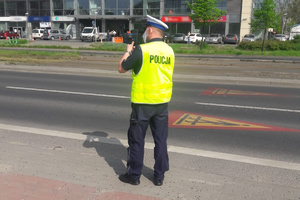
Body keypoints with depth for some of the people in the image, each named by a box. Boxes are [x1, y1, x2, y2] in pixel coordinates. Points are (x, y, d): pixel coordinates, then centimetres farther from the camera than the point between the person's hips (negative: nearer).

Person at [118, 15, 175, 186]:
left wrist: (128, 51, 12)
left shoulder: (141, 50, -14)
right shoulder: (169, 51, 4)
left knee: (137, 140, 9)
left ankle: (134, 175, 20)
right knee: (161, 140, 13)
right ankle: (159, 176, 22)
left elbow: (121, 68, -4)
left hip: (143, 102, -5)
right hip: (163, 102, 5)